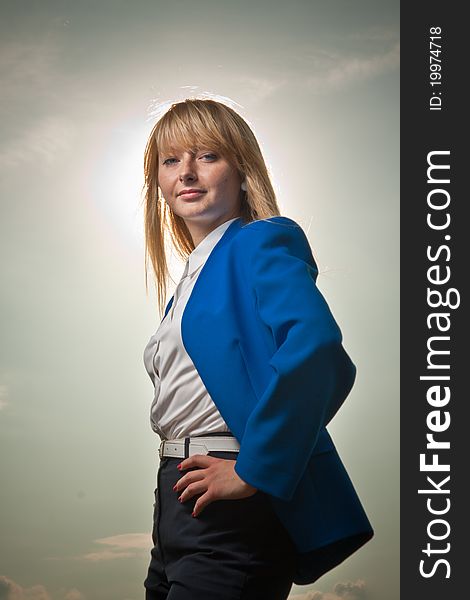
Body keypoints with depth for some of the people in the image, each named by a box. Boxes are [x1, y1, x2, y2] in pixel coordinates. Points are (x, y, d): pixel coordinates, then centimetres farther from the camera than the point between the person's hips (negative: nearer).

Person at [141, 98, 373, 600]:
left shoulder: (262, 242, -9)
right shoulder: (194, 274, 18)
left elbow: (314, 346, -27)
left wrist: (254, 471, -22)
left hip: (233, 516, -8)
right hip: (179, 504, 8)